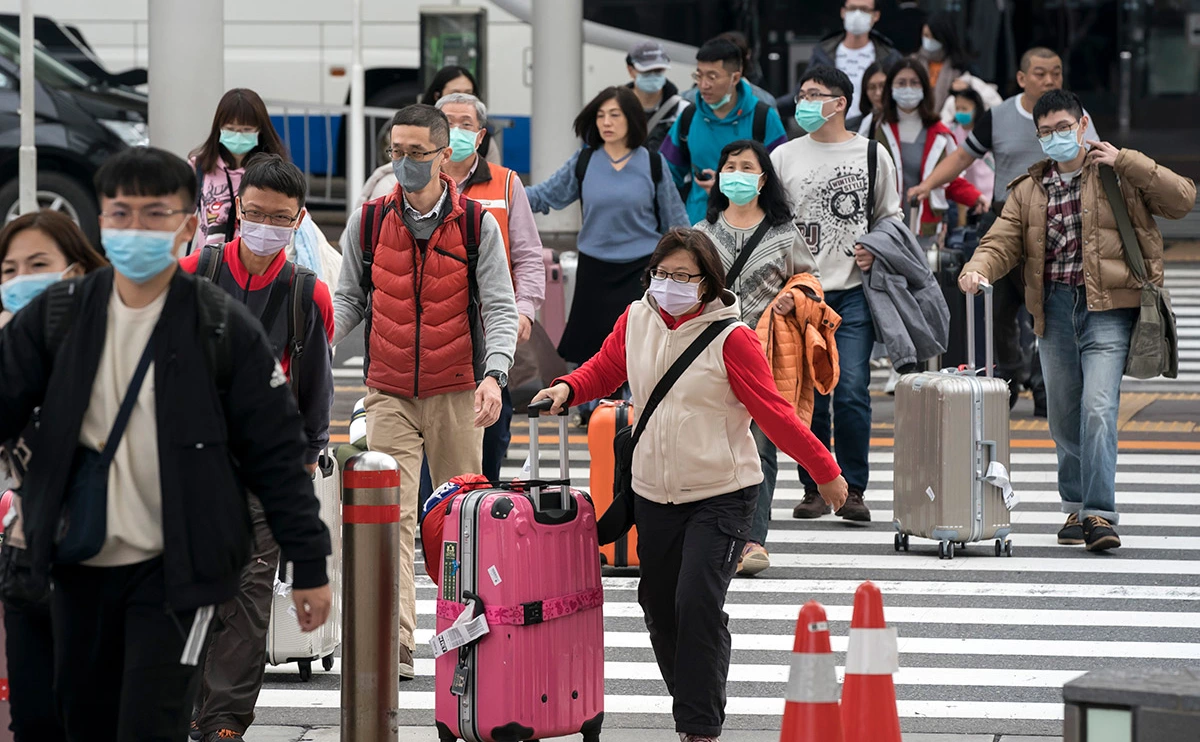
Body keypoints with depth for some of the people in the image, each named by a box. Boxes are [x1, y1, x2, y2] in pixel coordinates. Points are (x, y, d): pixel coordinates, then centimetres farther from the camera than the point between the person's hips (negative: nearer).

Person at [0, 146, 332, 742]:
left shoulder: (224, 330, -8)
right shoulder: (57, 316, 0)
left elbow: (276, 453, -5)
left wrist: (308, 563, -5)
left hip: (175, 570, -4)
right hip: (79, 564, 4)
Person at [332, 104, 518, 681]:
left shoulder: (476, 225, -3)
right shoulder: (369, 222, 2)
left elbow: (499, 309, -5)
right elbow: (350, 299, 9)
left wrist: (493, 374, -21)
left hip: (457, 393, 0)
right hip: (389, 394, 1)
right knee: (391, 516, -11)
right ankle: (396, 647, -18)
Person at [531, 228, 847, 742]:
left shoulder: (730, 337, -12)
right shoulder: (635, 321, 3)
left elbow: (773, 411, -9)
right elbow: (604, 370, 19)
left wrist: (824, 470, -8)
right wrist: (567, 389, -1)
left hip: (721, 496, -6)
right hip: (654, 493, 6)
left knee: (697, 604, -15)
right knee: (658, 604, 11)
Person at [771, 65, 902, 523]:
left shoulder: (873, 155, 7)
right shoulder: (784, 157, 10)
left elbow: (890, 217, 15)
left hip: (853, 291, -2)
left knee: (852, 392, -8)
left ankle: (853, 489, 0)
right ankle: (814, 488, 10)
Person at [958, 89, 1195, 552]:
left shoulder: (1118, 177, 4)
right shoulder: (1027, 190, 16)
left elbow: (1182, 200, -4)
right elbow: (1004, 242, 7)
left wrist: (1126, 163, -9)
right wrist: (977, 270, -15)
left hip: (1106, 310, -5)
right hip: (1054, 311, 5)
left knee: (1098, 409, -18)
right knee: (1064, 419, 11)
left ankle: (1100, 515, -20)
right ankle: (1076, 507, 27)